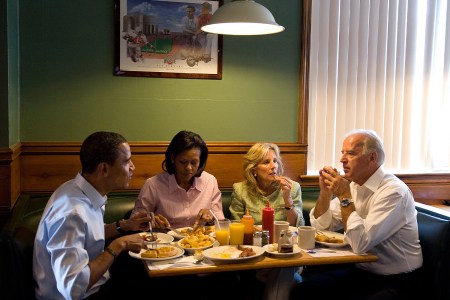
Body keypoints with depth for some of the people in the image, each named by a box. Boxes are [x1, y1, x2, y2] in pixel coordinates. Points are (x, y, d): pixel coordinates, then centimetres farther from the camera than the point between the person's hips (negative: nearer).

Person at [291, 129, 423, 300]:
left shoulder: (393, 191, -20)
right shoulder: (352, 185, 4)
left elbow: (360, 243, -27)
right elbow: (321, 226, 9)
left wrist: (344, 197, -21)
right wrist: (325, 192, -7)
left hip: (395, 281, -7)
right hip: (360, 271, 7)